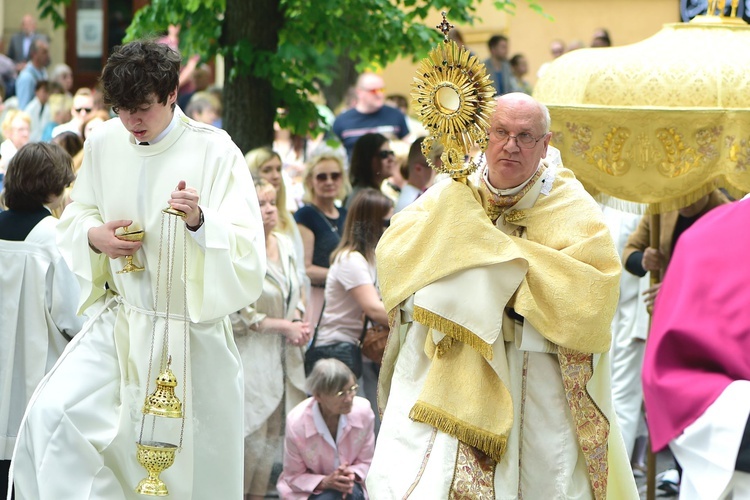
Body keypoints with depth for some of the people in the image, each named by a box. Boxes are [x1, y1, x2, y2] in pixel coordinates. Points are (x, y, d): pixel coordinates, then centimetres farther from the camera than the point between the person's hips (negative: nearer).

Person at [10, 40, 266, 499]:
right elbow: (74, 219, 16)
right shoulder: (104, 143, 2)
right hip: (119, 323, 3)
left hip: (192, 335, -3)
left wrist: (200, 221, -34)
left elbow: (247, 253, -15)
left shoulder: (215, 151, -10)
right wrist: (94, 236, -7)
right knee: (51, 415, -19)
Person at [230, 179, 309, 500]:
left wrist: (300, 322, 0)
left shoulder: (284, 244, 7)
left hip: (283, 358, 7)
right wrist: (285, 326, -13)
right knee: (252, 439, -8)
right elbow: (238, 316, -15)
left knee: (272, 437, 11)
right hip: (251, 357, -7)